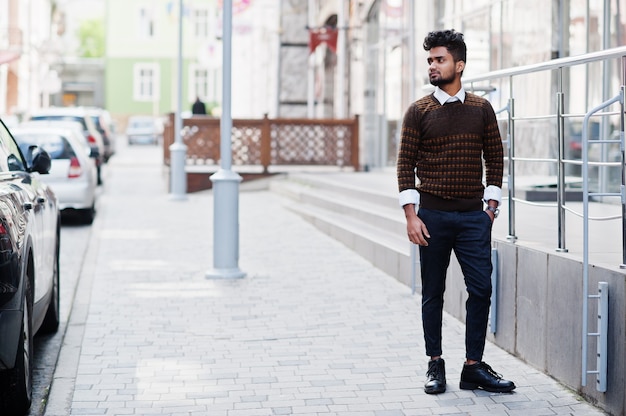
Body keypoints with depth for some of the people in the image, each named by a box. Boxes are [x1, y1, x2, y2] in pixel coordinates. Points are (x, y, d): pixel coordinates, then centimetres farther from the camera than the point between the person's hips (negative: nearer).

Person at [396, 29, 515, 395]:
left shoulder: (481, 109, 6)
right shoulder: (419, 112, 1)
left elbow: (495, 158, 10)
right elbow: (406, 165, -1)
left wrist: (492, 206, 3)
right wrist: (411, 215, -8)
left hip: (474, 217, 1)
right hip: (433, 216, -1)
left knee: (481, 288, -2)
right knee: (433, 293, 5)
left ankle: (474, 366, 6)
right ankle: (436, 365, 16)